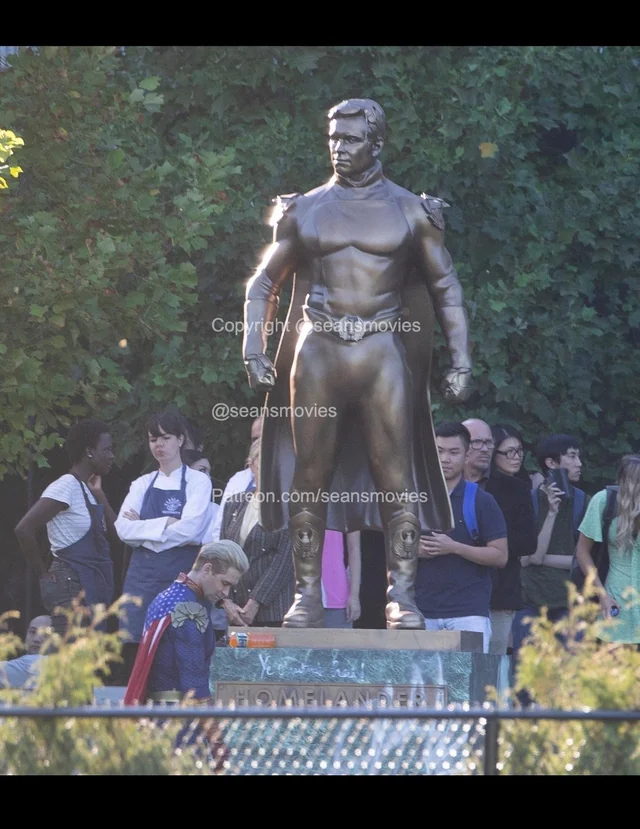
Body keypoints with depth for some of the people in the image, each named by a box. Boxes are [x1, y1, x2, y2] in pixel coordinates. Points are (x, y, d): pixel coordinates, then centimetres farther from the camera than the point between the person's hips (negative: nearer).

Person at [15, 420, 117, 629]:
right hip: (72, 586, -10)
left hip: (92, 589, 10)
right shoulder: (65, 488, -13)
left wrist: (99, 495, 7)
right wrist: (43, 572, -12)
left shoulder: (87, 490, 15)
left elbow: (116, 532, 13)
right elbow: (24, 528, -22)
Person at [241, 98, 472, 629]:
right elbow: (264, 283, 15)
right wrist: (253, 351, 1)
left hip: (383, 352, -1)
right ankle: (308, 596, 3)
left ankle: (401, 597, -8)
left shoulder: (411, 212, 6)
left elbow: (446, 288, 9)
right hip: (318, 352, 2)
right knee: (310, 477, 0)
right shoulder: (304, 211, 11)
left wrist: (461, 361, 0)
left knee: (397, 478, -7)